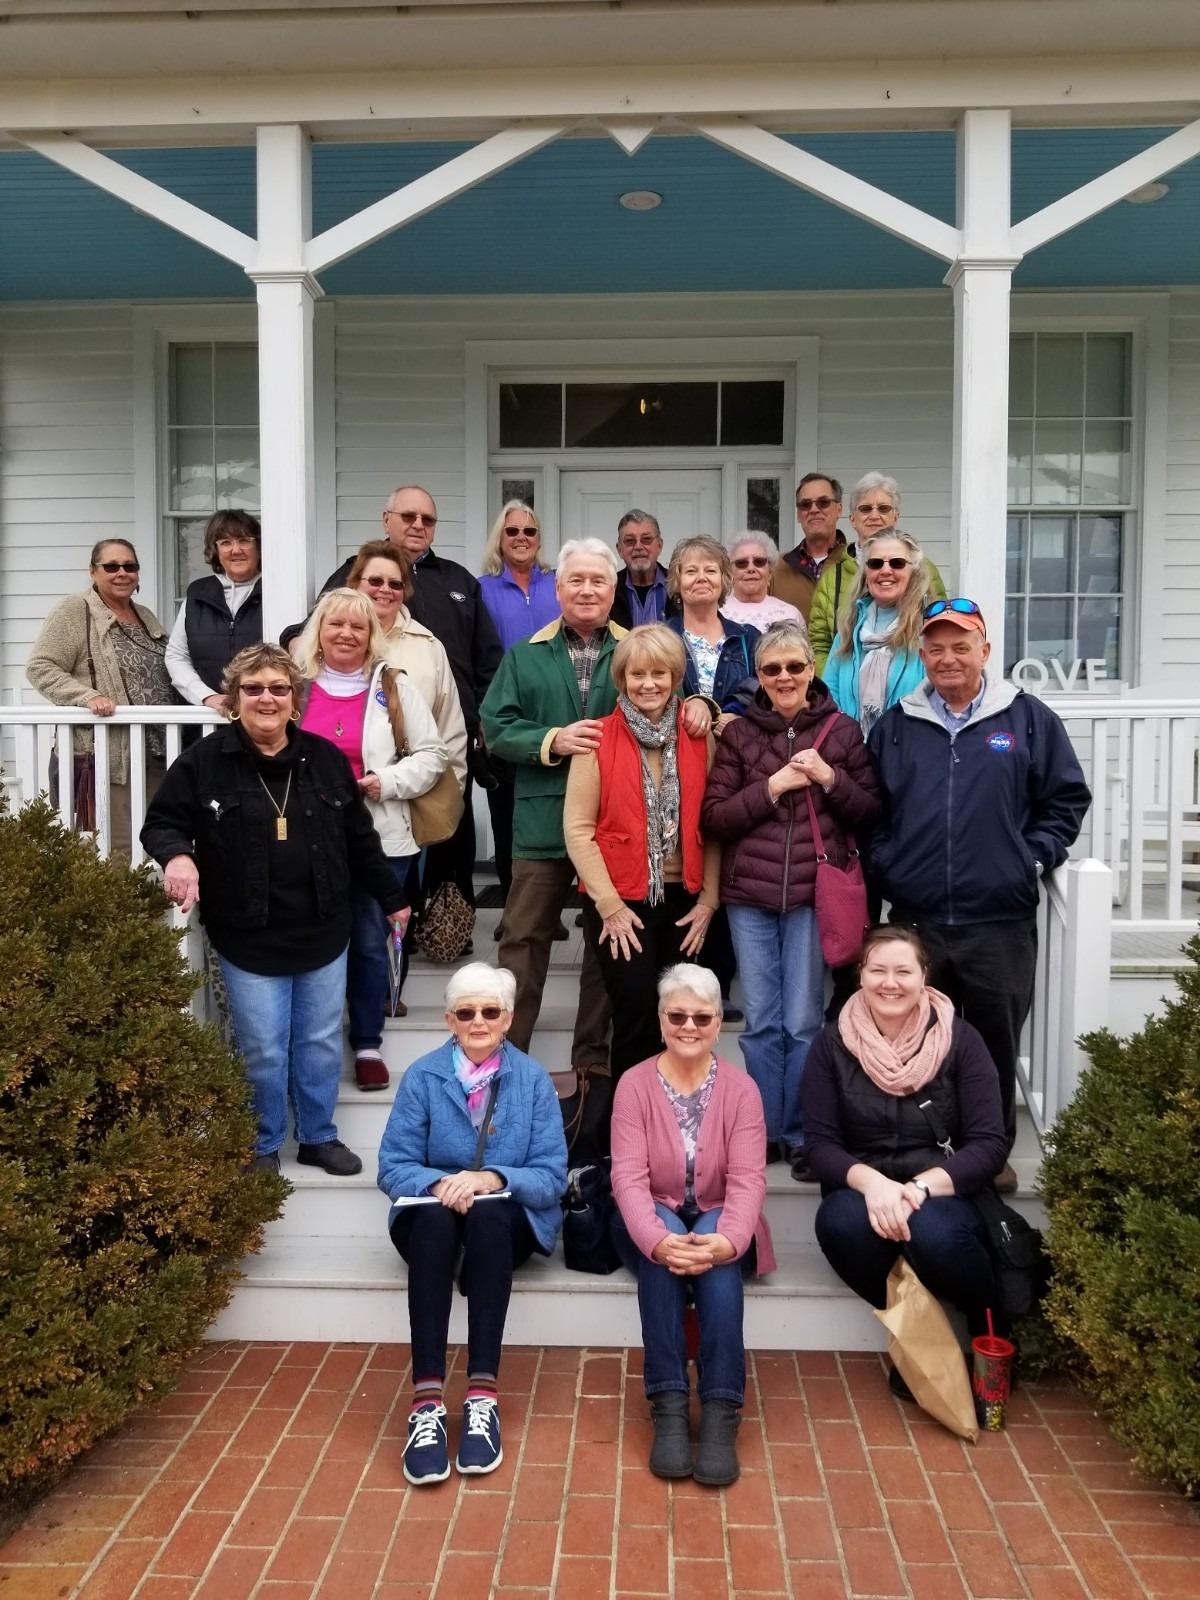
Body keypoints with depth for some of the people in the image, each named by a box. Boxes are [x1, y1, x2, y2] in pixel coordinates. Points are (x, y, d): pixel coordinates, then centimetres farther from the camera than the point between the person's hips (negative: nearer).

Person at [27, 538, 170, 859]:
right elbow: (40, 668, -8)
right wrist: (88, 696, -21)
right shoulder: (74, 612, -2)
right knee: (116, 851, -8)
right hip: (106, 754, -7)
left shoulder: (146, 617, 18)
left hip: (156, 752, 7)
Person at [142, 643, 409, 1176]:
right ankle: (262, 1147, 28)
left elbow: (360, 838, 9)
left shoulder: (325, 758, 2)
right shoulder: (204, 761, -8)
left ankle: (319, 1136, 34)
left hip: (323, 933, 3)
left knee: (322, 1044, 14)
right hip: (248, 939, -3)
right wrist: (177, 855, -25)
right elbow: (161, 823, -2)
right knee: (263, 1051, 6)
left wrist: (392, 899, 15)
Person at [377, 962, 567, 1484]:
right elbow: (393, 1166, -4)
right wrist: (440, 1182, -25)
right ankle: (427, 1402, -40)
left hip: (508, 1220, 0)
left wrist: (493, 1178, -25)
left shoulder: (533, 1079, -1)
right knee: (435, 1214, -35)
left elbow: (552, 1176, -6)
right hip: (431, 1218, 1)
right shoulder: (422, 1076, 0)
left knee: (487, 1213, -35)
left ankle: (483, 1396, -37)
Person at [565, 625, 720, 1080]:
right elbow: (577, 828, -8)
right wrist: (609, 904, -11)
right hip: (620, 902, -3)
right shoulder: (599, 740, -6)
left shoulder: (699, 738, 3)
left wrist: (708, 899, 0)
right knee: (636, 1016, -4)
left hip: (683, 899, 3)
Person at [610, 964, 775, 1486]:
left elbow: (748, 1179, -13)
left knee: (714, 1248, -33)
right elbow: (628, 1176, -15)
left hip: (719, 1226, 0)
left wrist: (728, 1238, -35)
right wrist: (657, 1239, -35)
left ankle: (721, 1411, -34)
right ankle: (668, 1405, -31)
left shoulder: (740, 1088, -3)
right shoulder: (635, 1083, -5)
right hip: (652, 1223, 0)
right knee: (663, 1246, -33)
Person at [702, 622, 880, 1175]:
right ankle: (765, 1130, 21)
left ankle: (801, 1134, 18)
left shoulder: (841, 730, 5)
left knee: (803, 1022, 3)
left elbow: (870, 810, 5)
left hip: (814, 894, -1)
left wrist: (829, 778, -11)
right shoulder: (739, 733, 6)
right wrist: (773, 786, -11)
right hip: (750, 894, 1)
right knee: (761, 1022, 8)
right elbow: (712, 816, -1)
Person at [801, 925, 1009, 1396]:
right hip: (862, 1192, 1)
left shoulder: (960, 1040, -2)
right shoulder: (832, 1044, 1)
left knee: (934, 1233, -35)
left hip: (945, 1195, -1)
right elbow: (819, 1143, -3)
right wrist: (870, 1181, -24)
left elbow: (989, 1144, -7)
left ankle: (995, 1339, -4)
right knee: (842, 1222, -34)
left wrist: (920, 1188, -23)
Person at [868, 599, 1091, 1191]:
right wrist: (883, 864, 1)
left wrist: (1032, 859, -4)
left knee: (996, 1042, 9)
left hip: (1000, 920, -1)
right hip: (914, 918, 2)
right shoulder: (895, 726, 8)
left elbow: (1067, 800, 5)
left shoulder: (1029, 719, 3)